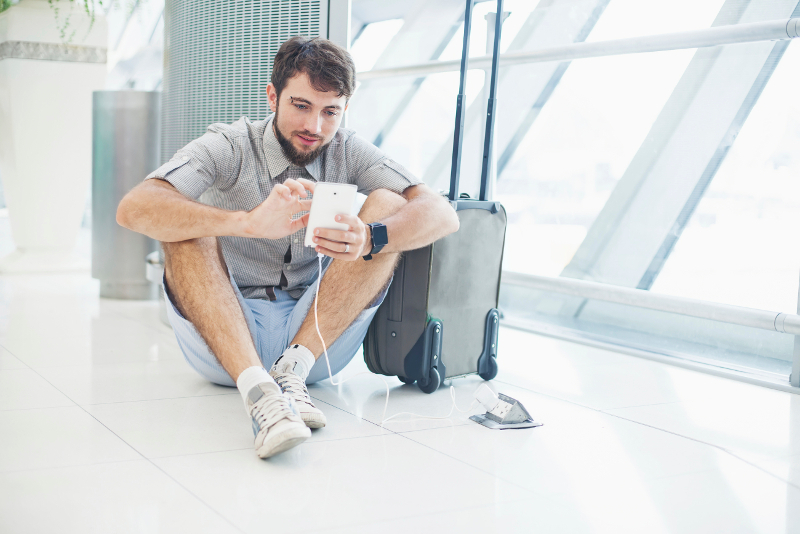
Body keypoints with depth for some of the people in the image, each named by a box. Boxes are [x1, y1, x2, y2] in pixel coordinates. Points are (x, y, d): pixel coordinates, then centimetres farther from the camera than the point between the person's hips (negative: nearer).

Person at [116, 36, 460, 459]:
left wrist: (369, 238, -34)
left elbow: (442, 214, -11)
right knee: (187, 227, -25)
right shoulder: (228, 147, -5)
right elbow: (134, 209, -24)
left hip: (319, 334, 2)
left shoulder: (349, 153, 3)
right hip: (225, 336, -1)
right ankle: (258, 390, -41)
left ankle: (292, 369, -23)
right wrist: (250, 222, -40)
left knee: (388, 204, -13)